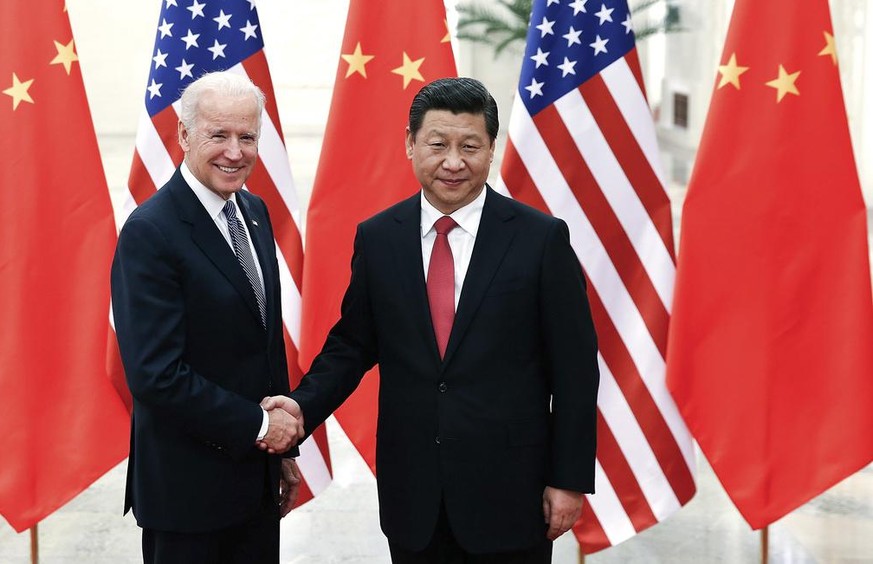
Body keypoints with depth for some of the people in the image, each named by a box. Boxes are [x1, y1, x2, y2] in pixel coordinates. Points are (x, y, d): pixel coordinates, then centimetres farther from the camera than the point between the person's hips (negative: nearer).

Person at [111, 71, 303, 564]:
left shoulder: (255, 212, 8)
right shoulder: (150, 232, -18)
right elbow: (156, 375, -22)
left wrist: (283, 448, 14)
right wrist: (258, 426, -15)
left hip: (258, 477, 7)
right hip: (189, 486, -7)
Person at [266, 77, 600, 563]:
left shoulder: (542, 238, -6)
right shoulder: (377, 238, 2)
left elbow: (574, 368, -4)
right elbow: (352, 344, 10)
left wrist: (570, 479, -5)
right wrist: (304, 405, -8)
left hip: (509, 488, -2)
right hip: (412, 491, 3)